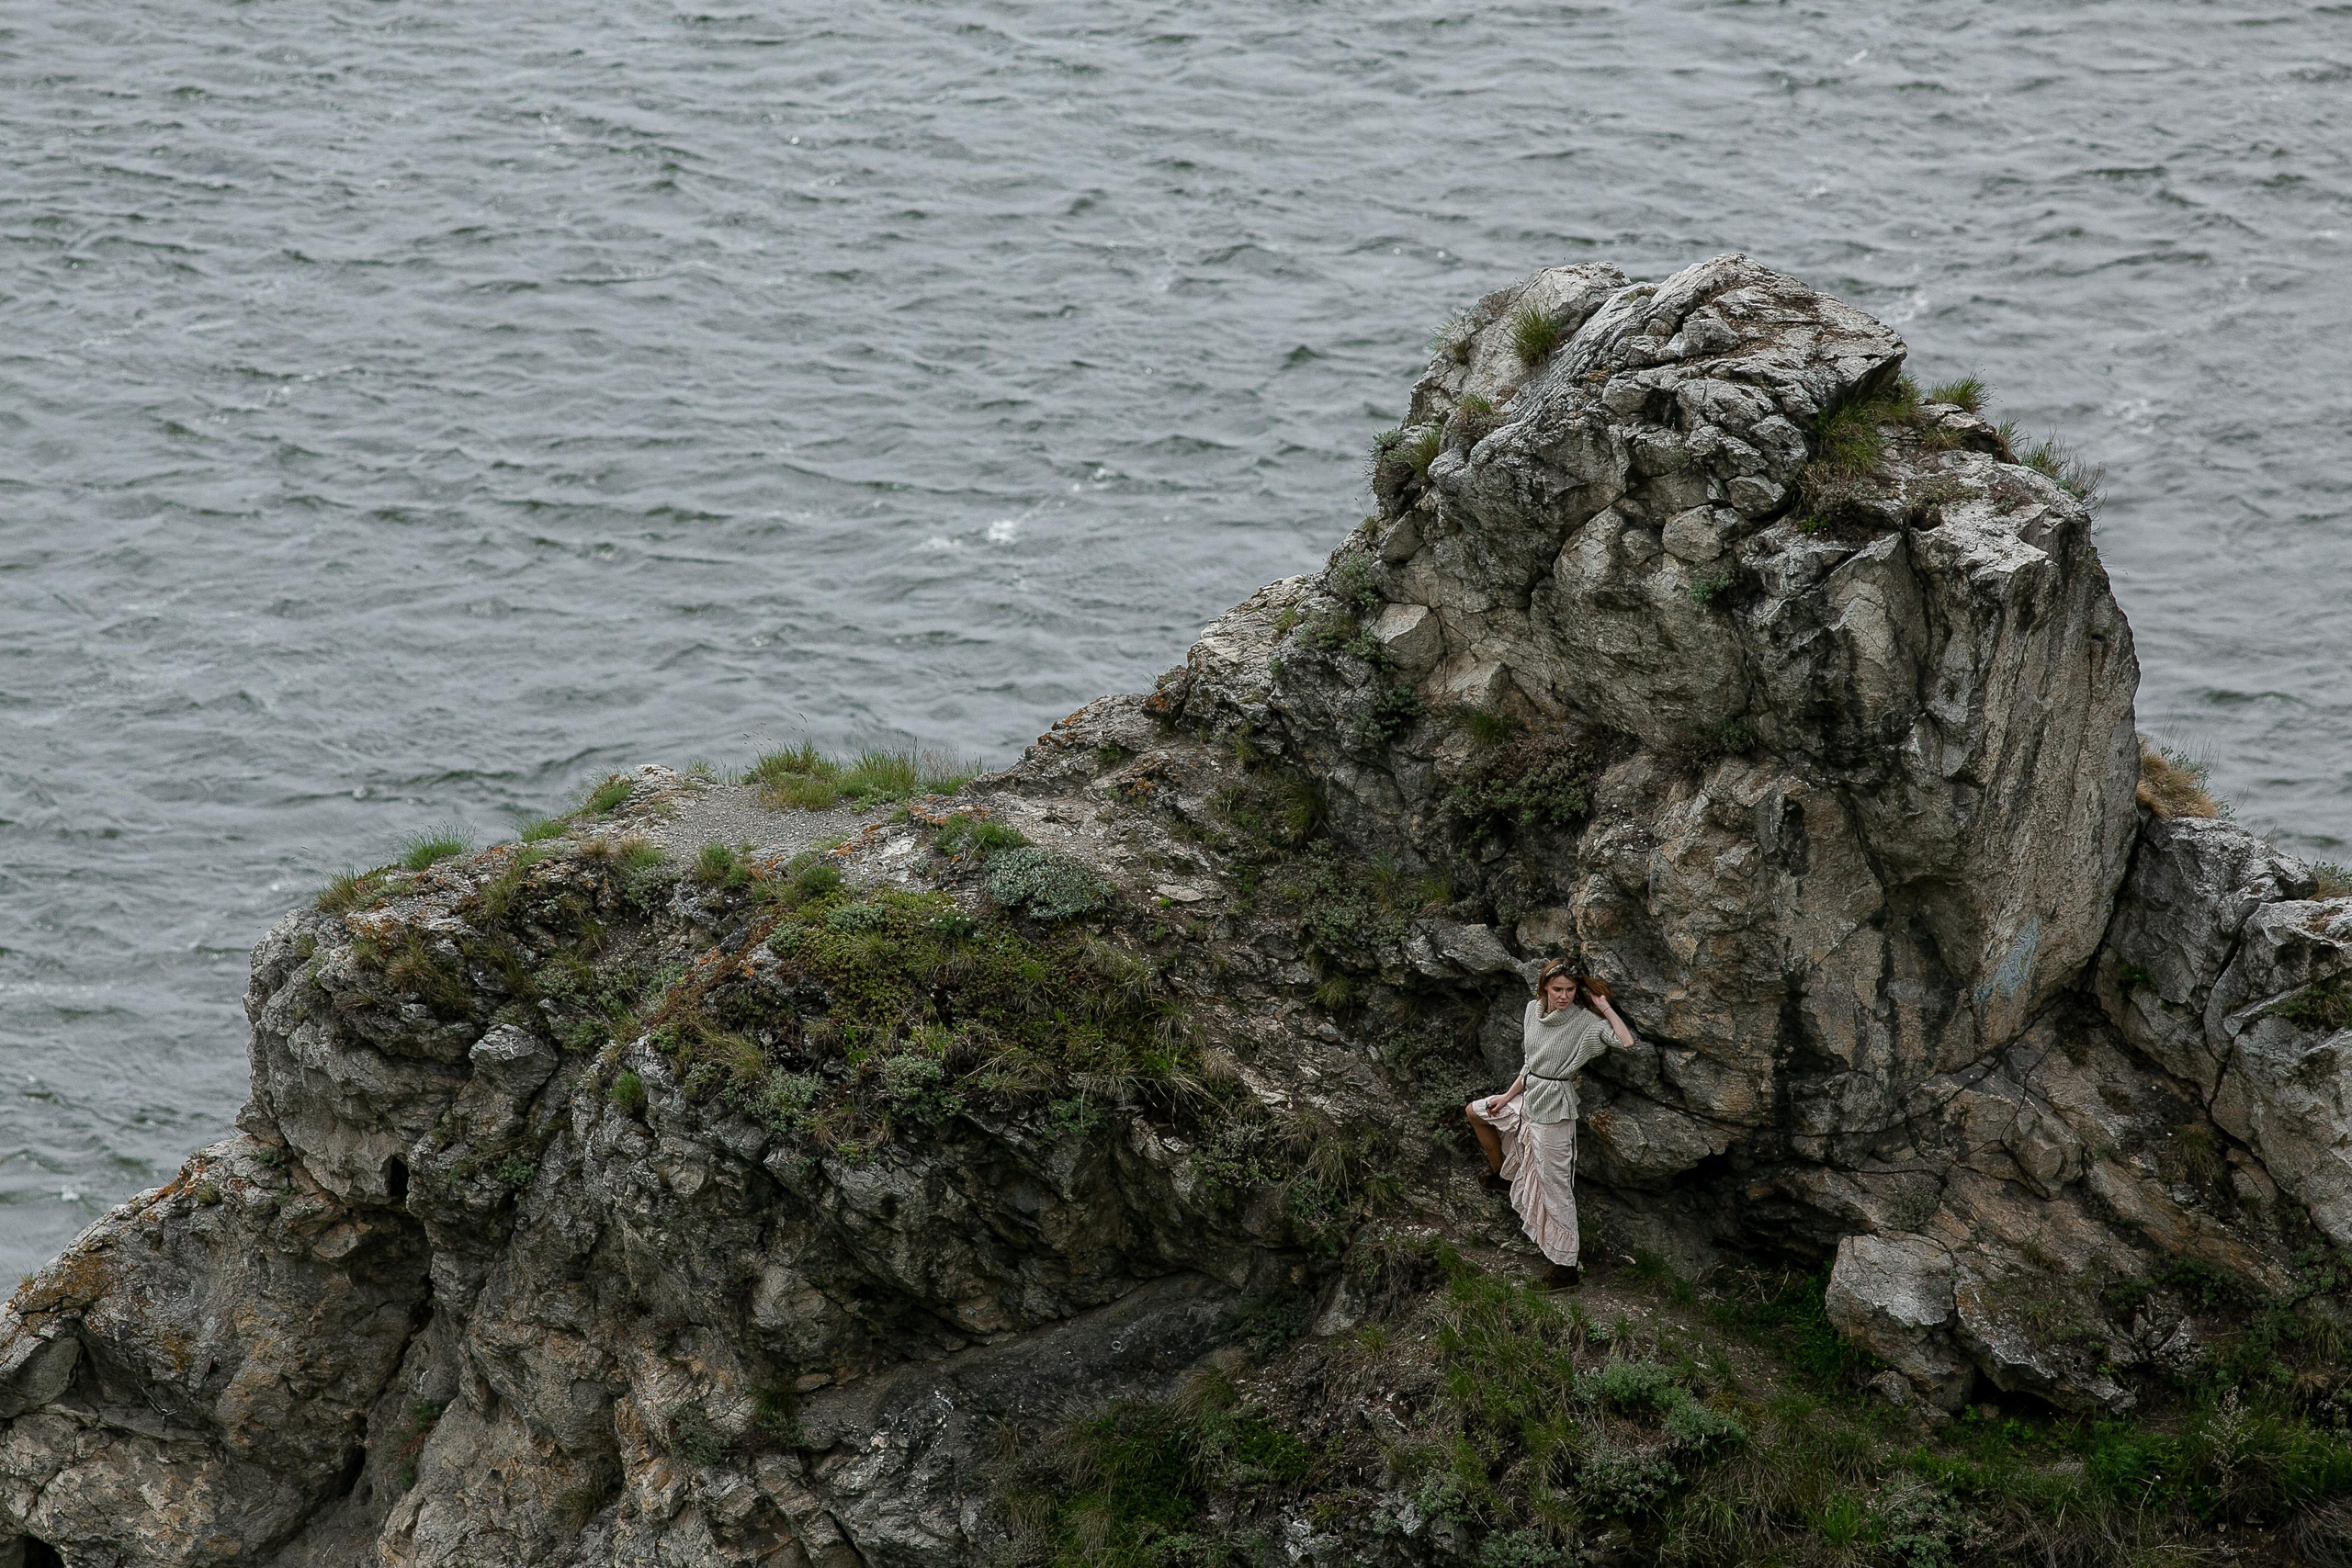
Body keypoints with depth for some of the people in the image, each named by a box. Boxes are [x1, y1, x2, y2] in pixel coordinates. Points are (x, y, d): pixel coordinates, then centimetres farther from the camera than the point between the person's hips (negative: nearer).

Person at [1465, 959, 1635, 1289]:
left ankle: (1566, 1265, 4)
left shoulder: (1585, 1022, -19)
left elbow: (1626, 1042, -32)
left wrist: (1605, 1007, -27)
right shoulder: (1534, 1010, 1)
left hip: (1554, 1110, -8)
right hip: (1528, 1098, 8)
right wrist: (1507, 1097, 13)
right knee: (1474, 1112, 26)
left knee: (1555, 1187, -3)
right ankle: (1500, 1175, 44)